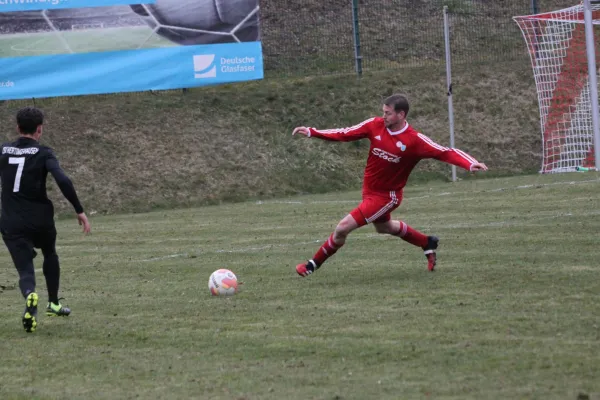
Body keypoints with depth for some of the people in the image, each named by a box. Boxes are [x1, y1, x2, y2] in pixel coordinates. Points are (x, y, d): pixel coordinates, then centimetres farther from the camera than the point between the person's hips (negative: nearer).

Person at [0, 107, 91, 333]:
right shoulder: (43, 154, -7)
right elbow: (63, 181, -19)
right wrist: (79, 211, -14)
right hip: (40, 219, -1)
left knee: (25, 270, 0)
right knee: (49, 255, 30)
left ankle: (30, 295, -34)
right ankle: (53, 304, 33)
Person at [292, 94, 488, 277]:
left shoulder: (415, 140, -22)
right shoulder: (375, 125, -10)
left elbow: (446, 152, -23)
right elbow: (345, 134, -5)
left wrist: (470, 164, -39)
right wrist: (311, 132, -11)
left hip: (387, 196, -7)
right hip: (369, 191, 7)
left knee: (343, 227, -13)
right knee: (384, 227, 31)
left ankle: (314, 264, 8)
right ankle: (428, 243, 52)